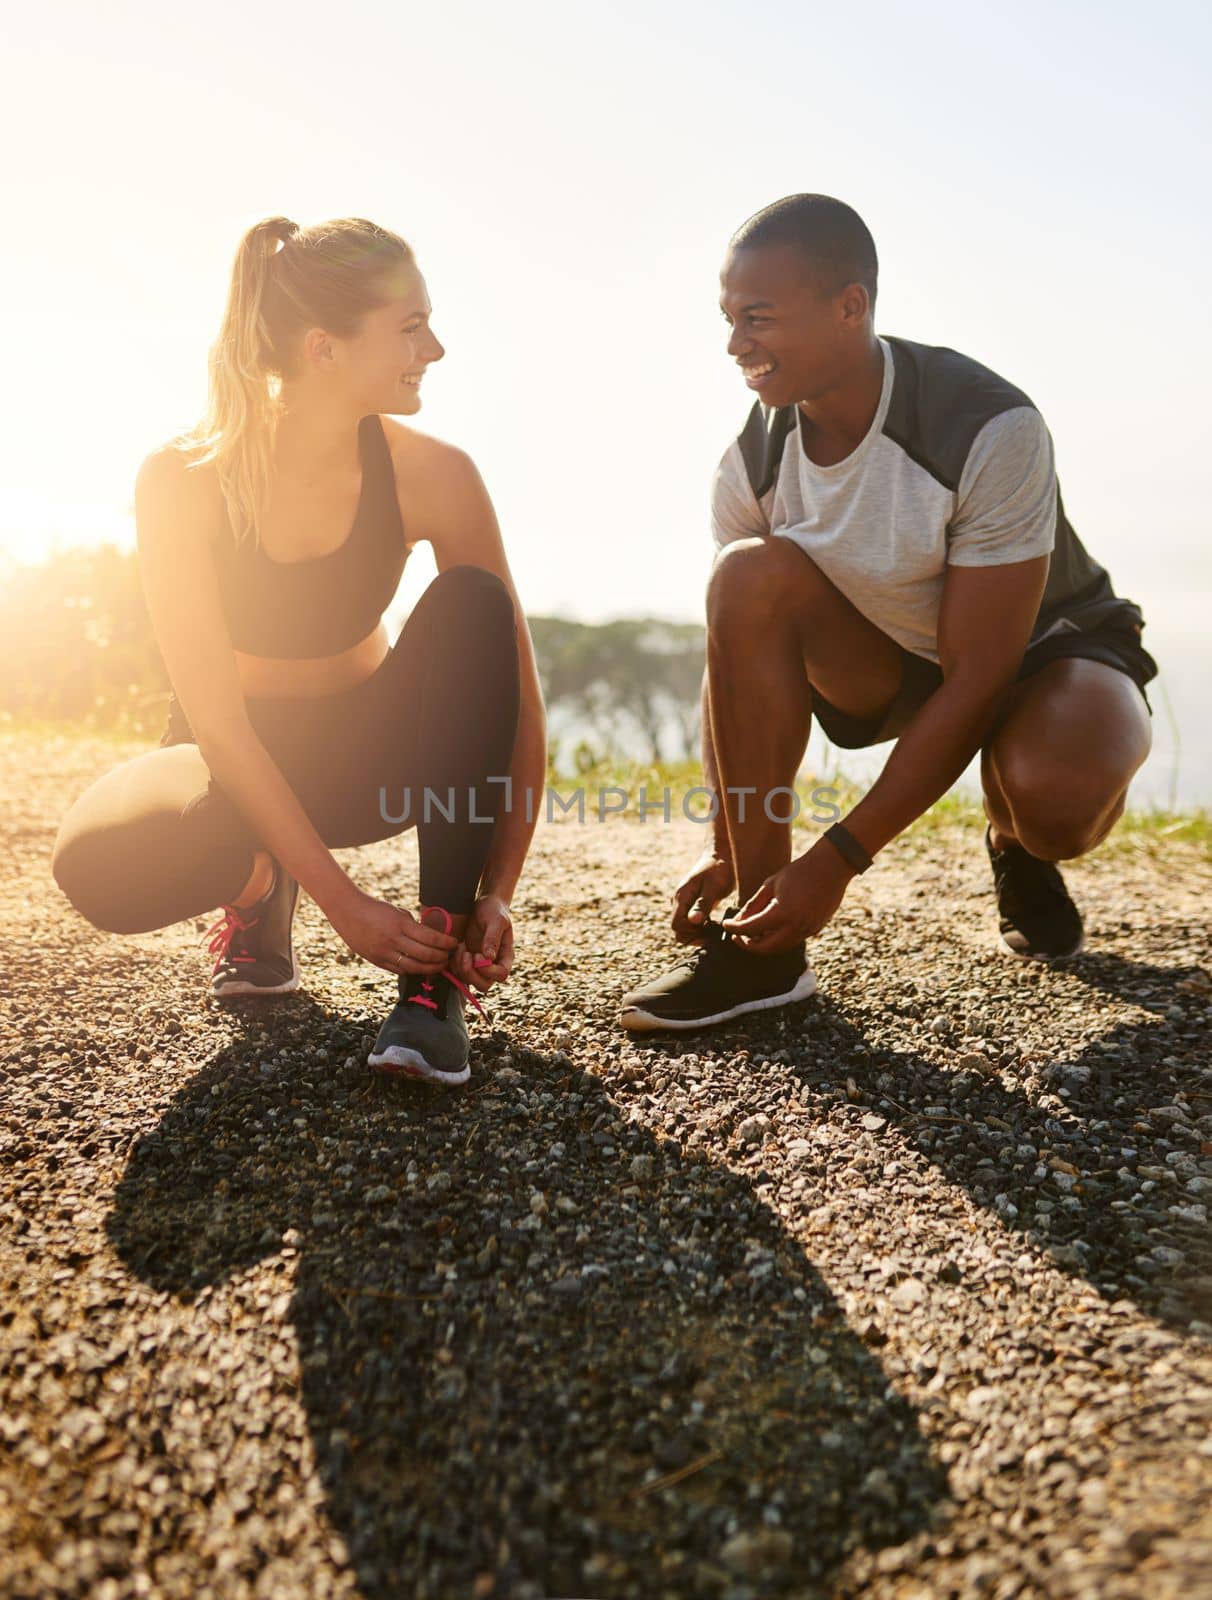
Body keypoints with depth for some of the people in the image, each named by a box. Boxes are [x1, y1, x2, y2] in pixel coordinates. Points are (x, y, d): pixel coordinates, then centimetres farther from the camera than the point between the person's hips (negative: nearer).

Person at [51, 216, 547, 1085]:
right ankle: (258, 894, 6)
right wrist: (343, 901, -30)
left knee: (472, 604, -28)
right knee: (101, 863, -34)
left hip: (370, 749, 2)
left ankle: (434, 978, -24)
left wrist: (497, 892, -26)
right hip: (236, 760, -1)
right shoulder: (182, 478, -21)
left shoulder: (432, 474, -18)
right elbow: (218, 718, -24)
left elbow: (517, 693, -18)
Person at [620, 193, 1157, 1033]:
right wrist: (726, 846, -20)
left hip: (1043, 648, -4)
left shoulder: (992, 429, -29)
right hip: (892, 662, 4)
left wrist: (839, 857, -32)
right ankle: (763, 946, -24)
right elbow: (736, 651, -10)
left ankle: (1019, 852, 4)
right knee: (750, 575, -27)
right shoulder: (754, 463, -14)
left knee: (1057, 798, -40)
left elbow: (977, 679, -29)